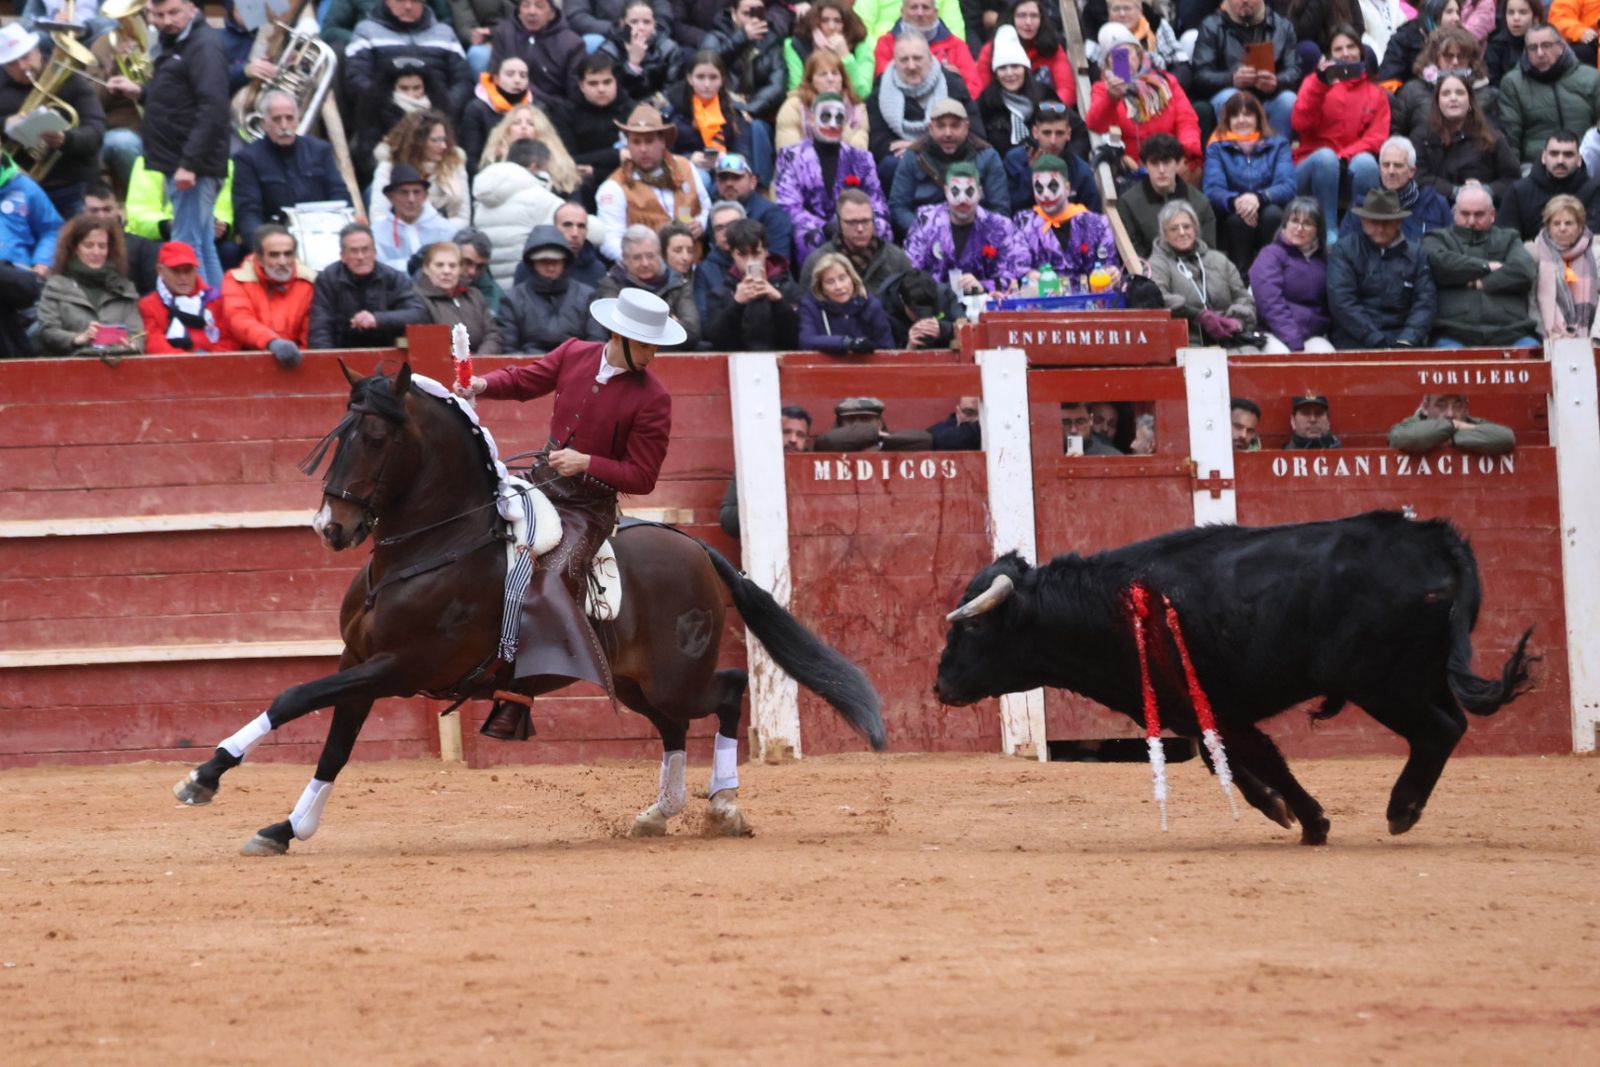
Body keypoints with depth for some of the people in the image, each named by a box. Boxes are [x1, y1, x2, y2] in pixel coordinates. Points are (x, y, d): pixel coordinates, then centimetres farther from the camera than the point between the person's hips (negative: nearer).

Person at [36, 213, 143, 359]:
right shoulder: (56, 286, 11)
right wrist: (78, 339, -16)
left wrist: (131, 346, -13)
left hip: (119, 362, 2)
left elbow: (137, 332, 11)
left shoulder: (124, 287, 19)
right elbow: (47, 332, 3)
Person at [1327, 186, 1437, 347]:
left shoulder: (1416, 252, 14)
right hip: (1355, 342, -2)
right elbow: (1341, 302, -4)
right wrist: (1377, 341, -13)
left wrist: (1407, 340, -12)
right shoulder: (1343, 250, 6)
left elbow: (1426, 302, 6)